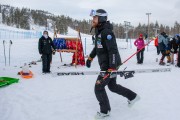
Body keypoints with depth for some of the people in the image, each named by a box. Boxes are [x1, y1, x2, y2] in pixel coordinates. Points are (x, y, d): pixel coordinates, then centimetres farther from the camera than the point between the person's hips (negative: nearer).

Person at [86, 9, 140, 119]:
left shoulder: (107, 32, -22)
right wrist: (90, 58, 27)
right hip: (106, 64, 10)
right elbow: (97, 46, 25)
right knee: (112, 86, 22)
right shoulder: (99, 31, 9)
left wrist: (112, 68, -31)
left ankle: (105, 111, 18)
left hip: (110, 65, -10)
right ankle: (133, 96, 37)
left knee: (98, 88, -1)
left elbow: (113, 50, -27)